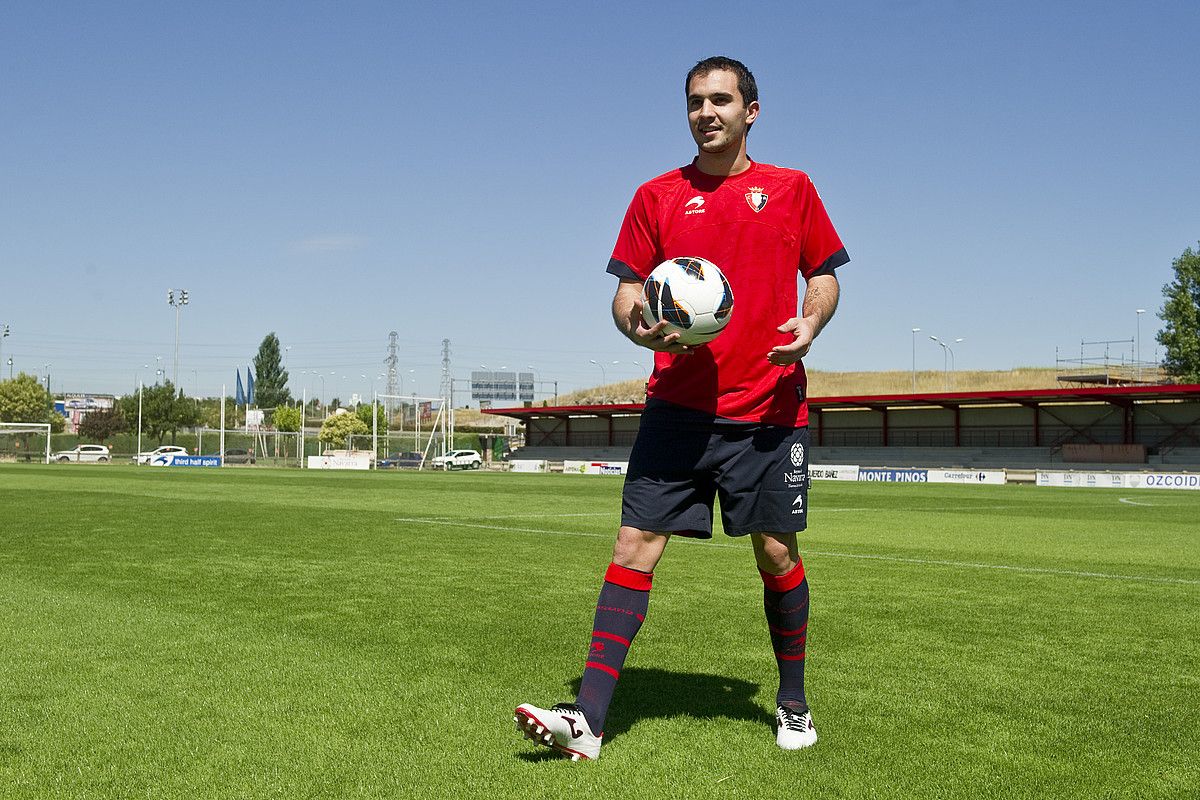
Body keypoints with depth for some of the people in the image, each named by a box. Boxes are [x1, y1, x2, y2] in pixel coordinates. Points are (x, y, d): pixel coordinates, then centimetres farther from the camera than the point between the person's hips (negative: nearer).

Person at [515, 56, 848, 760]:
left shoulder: (791, 189, 9)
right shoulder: (657, 196, 10)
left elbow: (825, 276, 13)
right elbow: (627, 292, 9)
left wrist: (811, 323, -8)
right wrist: (641, 327, -14)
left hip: (769, 407, 0)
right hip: (678, 404, 1)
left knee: (777, 552, 4)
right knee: (634, 546, -6)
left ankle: (794, 704, 25)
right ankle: (588, 719, -5)